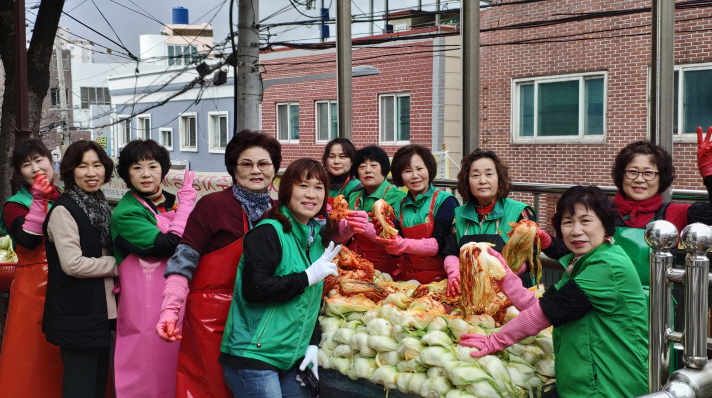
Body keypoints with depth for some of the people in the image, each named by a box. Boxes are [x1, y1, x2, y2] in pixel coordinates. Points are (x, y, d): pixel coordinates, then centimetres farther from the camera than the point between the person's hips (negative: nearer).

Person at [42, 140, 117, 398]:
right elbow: (72, 264, -21)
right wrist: (117, 265, -10)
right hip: (78, 315, -8)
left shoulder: (100, 206, 12)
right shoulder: (63, 210, -13)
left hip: (101, 309, 8)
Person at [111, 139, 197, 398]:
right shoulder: (126, 213, -11)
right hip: (145, 310, -6)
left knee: (172, 374, 12)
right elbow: (169, 245, -22)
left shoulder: (170, 203, 9)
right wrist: (187, 202, -13)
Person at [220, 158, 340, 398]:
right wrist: (307, 277, -18)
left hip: (292, 358, 7)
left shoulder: (318, 238, 11)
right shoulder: (269, 232, -12)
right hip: (254, 354, -7)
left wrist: (313, 344, 5)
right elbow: (253, 289, -22)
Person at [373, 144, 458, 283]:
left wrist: (404, 244, -22)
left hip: (438, 276, -4)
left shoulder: (445, 201, -3)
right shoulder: (400, 206, 12)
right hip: (407, 276, 5)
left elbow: (441, 244, -11)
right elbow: (397, 250, 10)